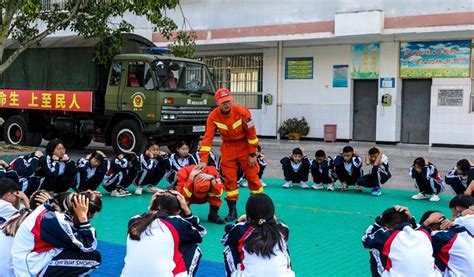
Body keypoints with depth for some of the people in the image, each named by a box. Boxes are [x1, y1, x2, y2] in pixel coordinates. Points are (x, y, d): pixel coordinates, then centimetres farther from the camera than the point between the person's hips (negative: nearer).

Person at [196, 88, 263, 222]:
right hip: (228, 147, 2)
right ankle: (232, 210, 9)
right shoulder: (213, 116, -17)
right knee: (229, 178, 0)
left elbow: (251, 133, -13)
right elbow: (208, 138, -20)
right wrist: (203, 160, -26)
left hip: (244, 145, -2)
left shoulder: (242, 112, -21)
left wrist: (252, 154, -11)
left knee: (252, 176, 1)